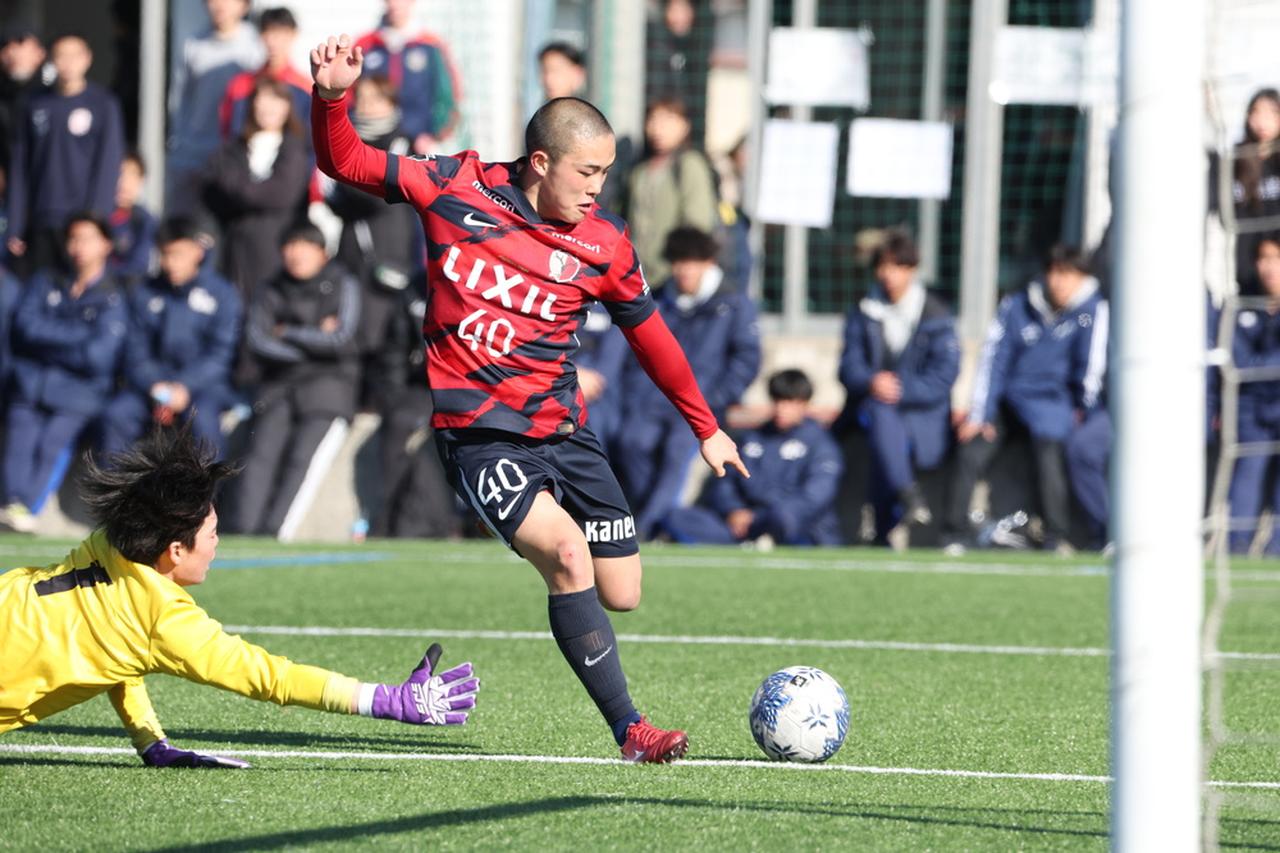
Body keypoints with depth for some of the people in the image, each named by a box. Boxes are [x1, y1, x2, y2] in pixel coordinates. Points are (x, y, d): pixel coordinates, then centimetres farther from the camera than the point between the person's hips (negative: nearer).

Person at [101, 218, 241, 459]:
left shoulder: (222, 294, 0)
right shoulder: (145, 294, 8)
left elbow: (220, 355, -5)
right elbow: (136, 352, 4)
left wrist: (185, 387, -20)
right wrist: (155, 387, -16)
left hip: (204, 383, -3)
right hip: (153, 381, 3)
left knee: (201, 417, -36)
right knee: (116, 413, -25)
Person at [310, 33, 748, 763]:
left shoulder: (604, 244, 0)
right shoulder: (455, 189, -5)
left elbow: (649, 331, 13)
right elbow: (345, 162, 3)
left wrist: (706, 428, 18)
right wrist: (333, 99, -16)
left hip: (561, 427, 4)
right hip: (477, 432, -4)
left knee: (621, 593, 0)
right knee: (567, 553, -25)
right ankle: (630, 731, -22)